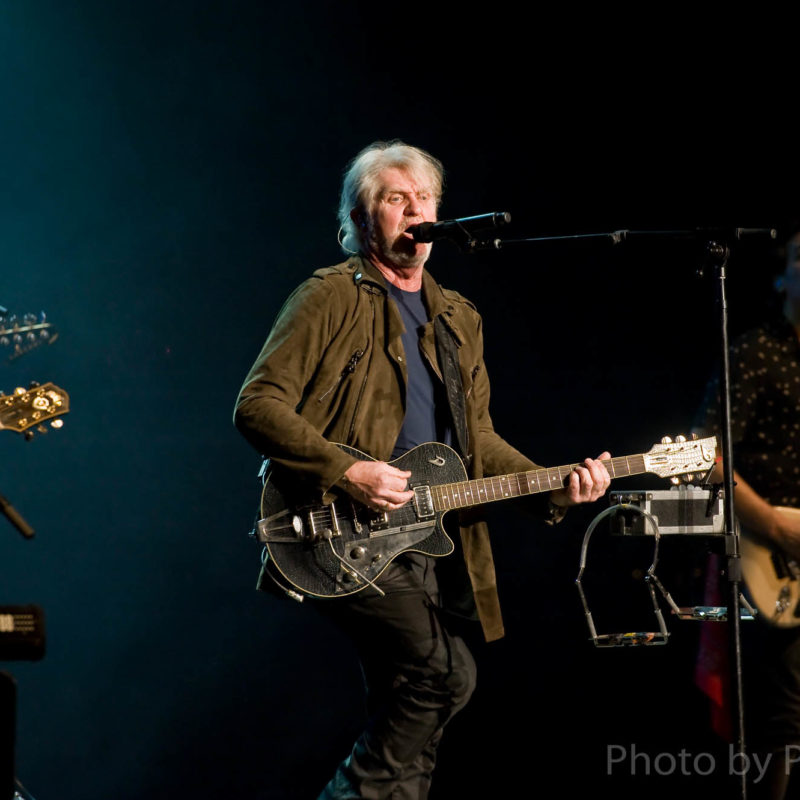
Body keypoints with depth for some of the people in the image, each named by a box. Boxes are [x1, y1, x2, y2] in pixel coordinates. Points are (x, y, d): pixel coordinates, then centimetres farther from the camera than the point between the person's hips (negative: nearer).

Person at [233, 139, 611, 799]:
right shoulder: (332, 297, -3)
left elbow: (476, 436, 19)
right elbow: (257, 405, -9)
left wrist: (554, 488, 3)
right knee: (445, 671, -22)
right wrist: (346, 473, -20)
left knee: (404, 709, 6)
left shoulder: (457, 319, 19)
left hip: (431, 541, 7)